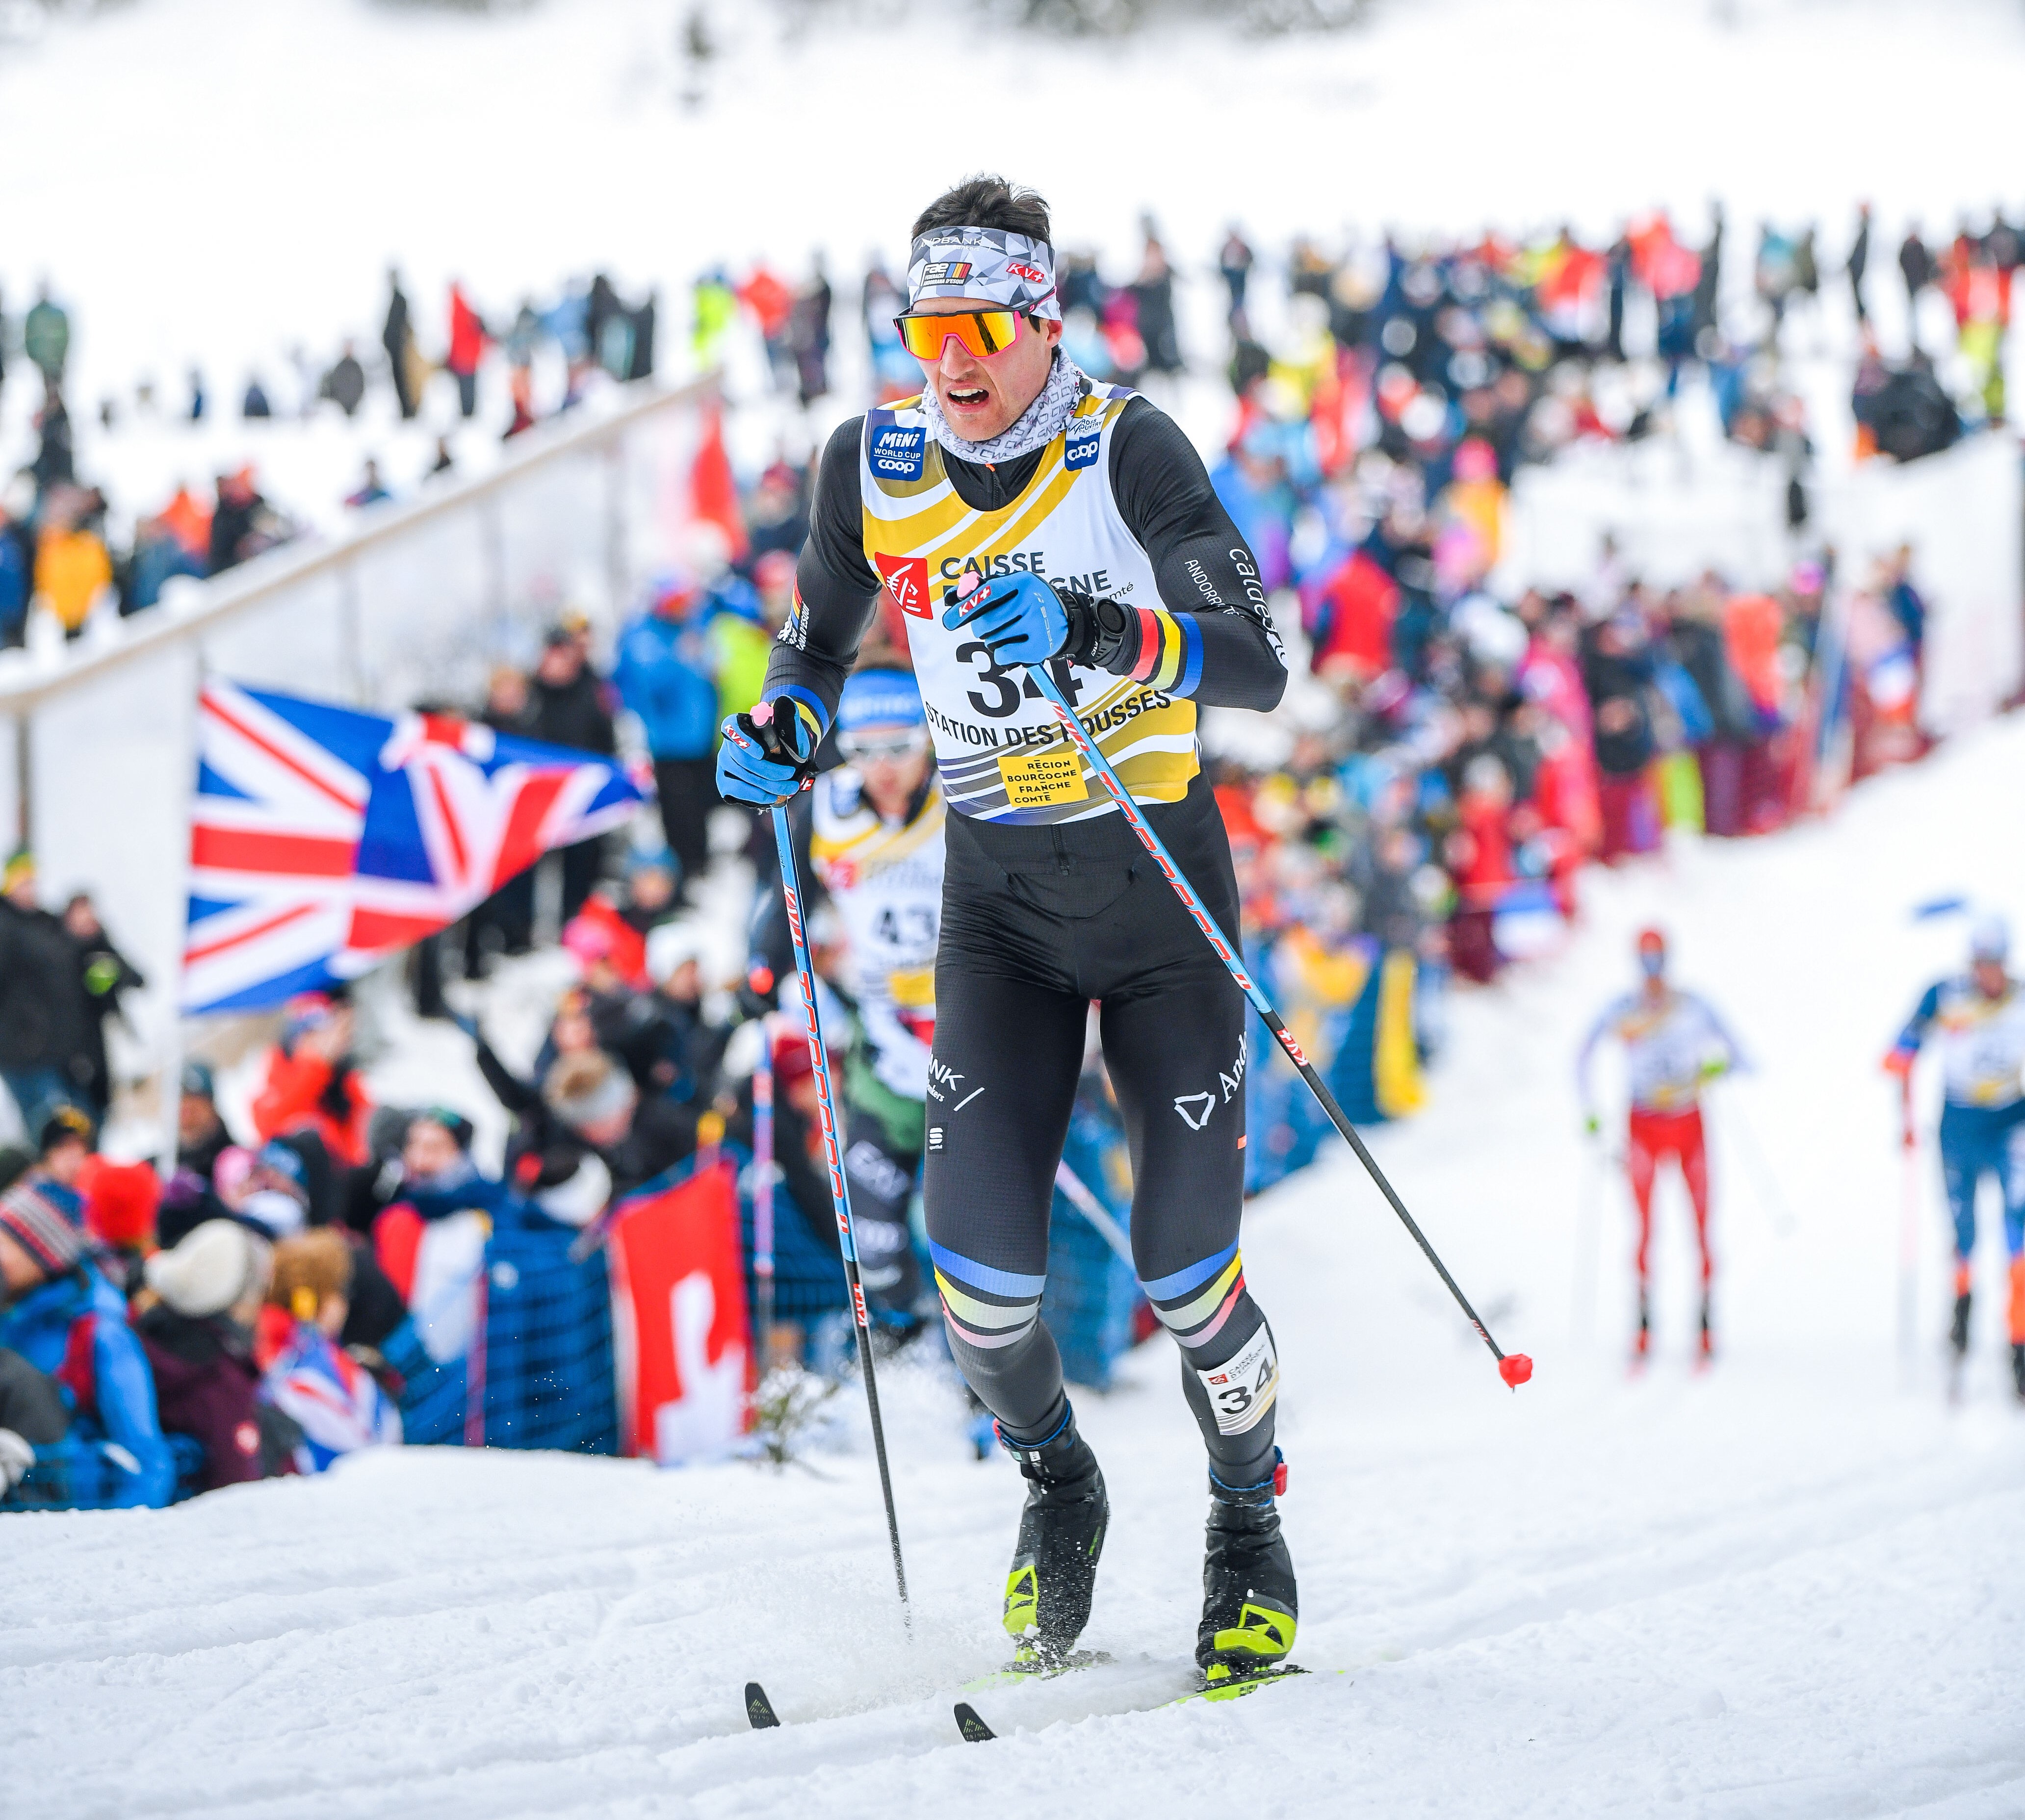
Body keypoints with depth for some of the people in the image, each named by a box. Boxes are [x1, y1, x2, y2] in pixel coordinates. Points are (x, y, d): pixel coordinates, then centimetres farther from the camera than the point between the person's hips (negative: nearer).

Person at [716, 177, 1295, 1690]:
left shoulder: (1128, 450, -16)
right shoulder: (874, 464, -4)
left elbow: (1259, 665, -25)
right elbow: (824, 639, 15)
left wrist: (1099, 633, -40)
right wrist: (783, 731, -6)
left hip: (1161, 884, -3)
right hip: (999, 899, 3)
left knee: (1183, 1264, -6)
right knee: (980, 1251, -12)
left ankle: (1252, 1533, 22)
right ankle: (1057, 1488, 20)